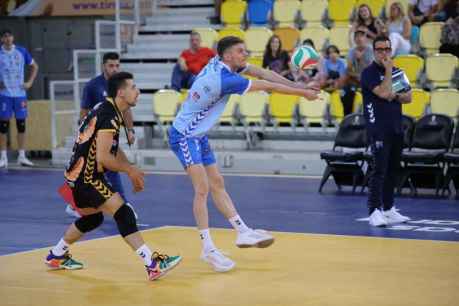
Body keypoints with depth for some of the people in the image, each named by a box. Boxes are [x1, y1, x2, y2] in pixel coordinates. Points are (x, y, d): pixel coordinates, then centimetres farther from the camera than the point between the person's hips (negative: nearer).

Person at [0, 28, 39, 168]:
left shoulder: (22, 51, 4)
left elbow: (34, 66, 16)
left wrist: (30, 82, 5)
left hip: (20, 93, 2)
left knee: (21, 125, 4)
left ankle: (22, 156, 10)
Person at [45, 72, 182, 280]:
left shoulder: (106, 109, 12)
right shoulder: (109, 116, -20)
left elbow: (112, 148, 23)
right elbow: (103, 157, -25)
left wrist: (131, 171, 14)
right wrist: (130, 170, -11)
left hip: (80, 175, 11)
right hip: (85, 177, -11)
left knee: (93, 218, 26)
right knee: (123, 214, -15)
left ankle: (57, 256, 39)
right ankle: (152, 264, -20)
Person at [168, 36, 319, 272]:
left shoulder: (223, 63, -3)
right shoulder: (224, 80, -28)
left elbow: (263, 73, -1)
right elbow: (268, 86, -21)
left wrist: (299, 86, -7)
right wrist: (302, 93, -13)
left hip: (198, 135, 10)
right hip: (184, 136, -10)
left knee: (217, 184, 13)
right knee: (202, 188, -16)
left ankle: (243, 232, 17)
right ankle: (208, 249, -13)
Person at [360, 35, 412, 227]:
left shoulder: (397, 71, 15)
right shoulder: (369, 72, -6)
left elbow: (408, 97, 13)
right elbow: (383, 92, -19)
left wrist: (396, 96, -6)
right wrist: (388, 70, -11)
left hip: (396, 128, 7)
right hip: (378, 129, -7)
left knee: (392, 170, 10)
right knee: (379, 170, -12)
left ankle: (388, 209, 18)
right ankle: (374, 211, -14)